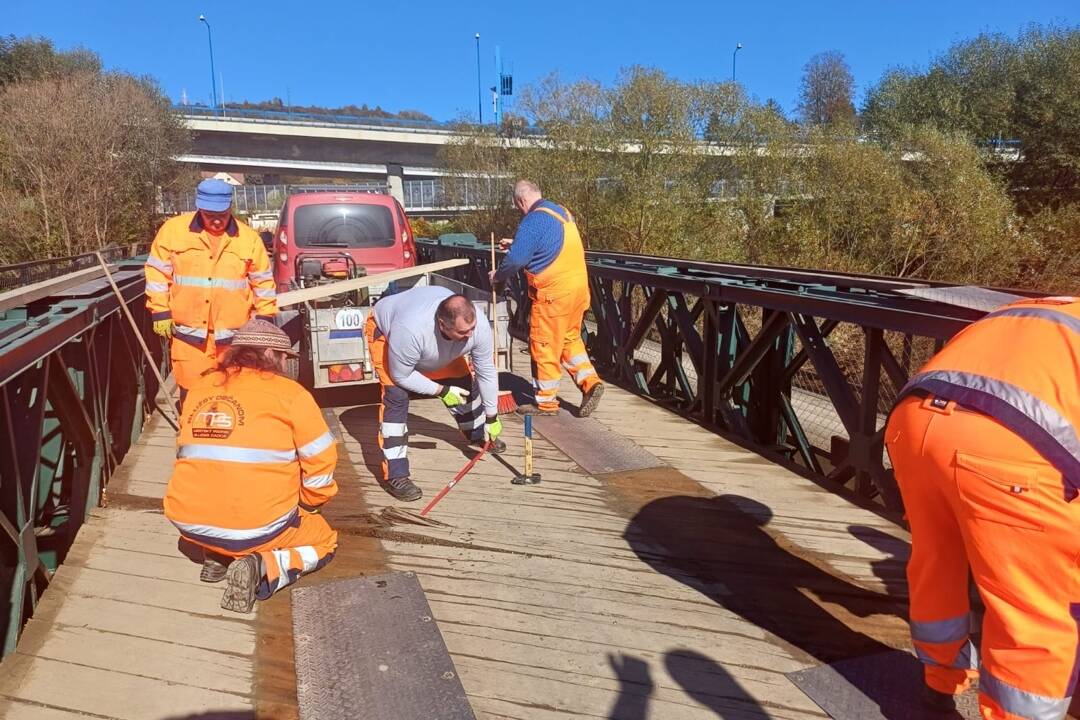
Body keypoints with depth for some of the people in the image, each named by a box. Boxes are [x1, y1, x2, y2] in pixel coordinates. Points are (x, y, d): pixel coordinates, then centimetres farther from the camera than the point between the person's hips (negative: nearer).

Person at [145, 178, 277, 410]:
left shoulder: (249, 238, 0)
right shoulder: (173, 229, -2)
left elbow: (263, 283, 8)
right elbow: (157, 272, 5)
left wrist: (264, 320, 7)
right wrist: (161, 313, 1)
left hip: (234, 337, 0)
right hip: (189, 335, 0)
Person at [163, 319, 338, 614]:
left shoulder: (200, 388, 9)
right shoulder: (289, 393, -6)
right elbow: (321, 460, -5)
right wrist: (309, 505, 16)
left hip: (188, 523, 6)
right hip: (256, 528, -6)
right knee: (325, 540, 19)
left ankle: (216, 556, 12)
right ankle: (263, 568, -7)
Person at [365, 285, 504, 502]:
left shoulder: (479, 325, -33)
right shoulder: (410, 330, -47)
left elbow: (486, 372, -18)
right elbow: (401, 376, -29)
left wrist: (492, 418, -10)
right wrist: (442, 390, -25)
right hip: (385, 330, -5)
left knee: (465, 382, 7)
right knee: (396, 396, -22)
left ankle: (477, 434, 37)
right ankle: (394, 475, -16)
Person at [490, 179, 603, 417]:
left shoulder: (534, 220, -14)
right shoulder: (562, 212, 14)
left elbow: (516, 259, -16)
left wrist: (498, 276, 1)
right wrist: (517, 244, 35)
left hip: (553, 293, -9)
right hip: (577, 287, 9)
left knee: (544, 346, 3)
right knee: (570, 338, 20)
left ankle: (546, 402, 12)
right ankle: (590, 381, 7)